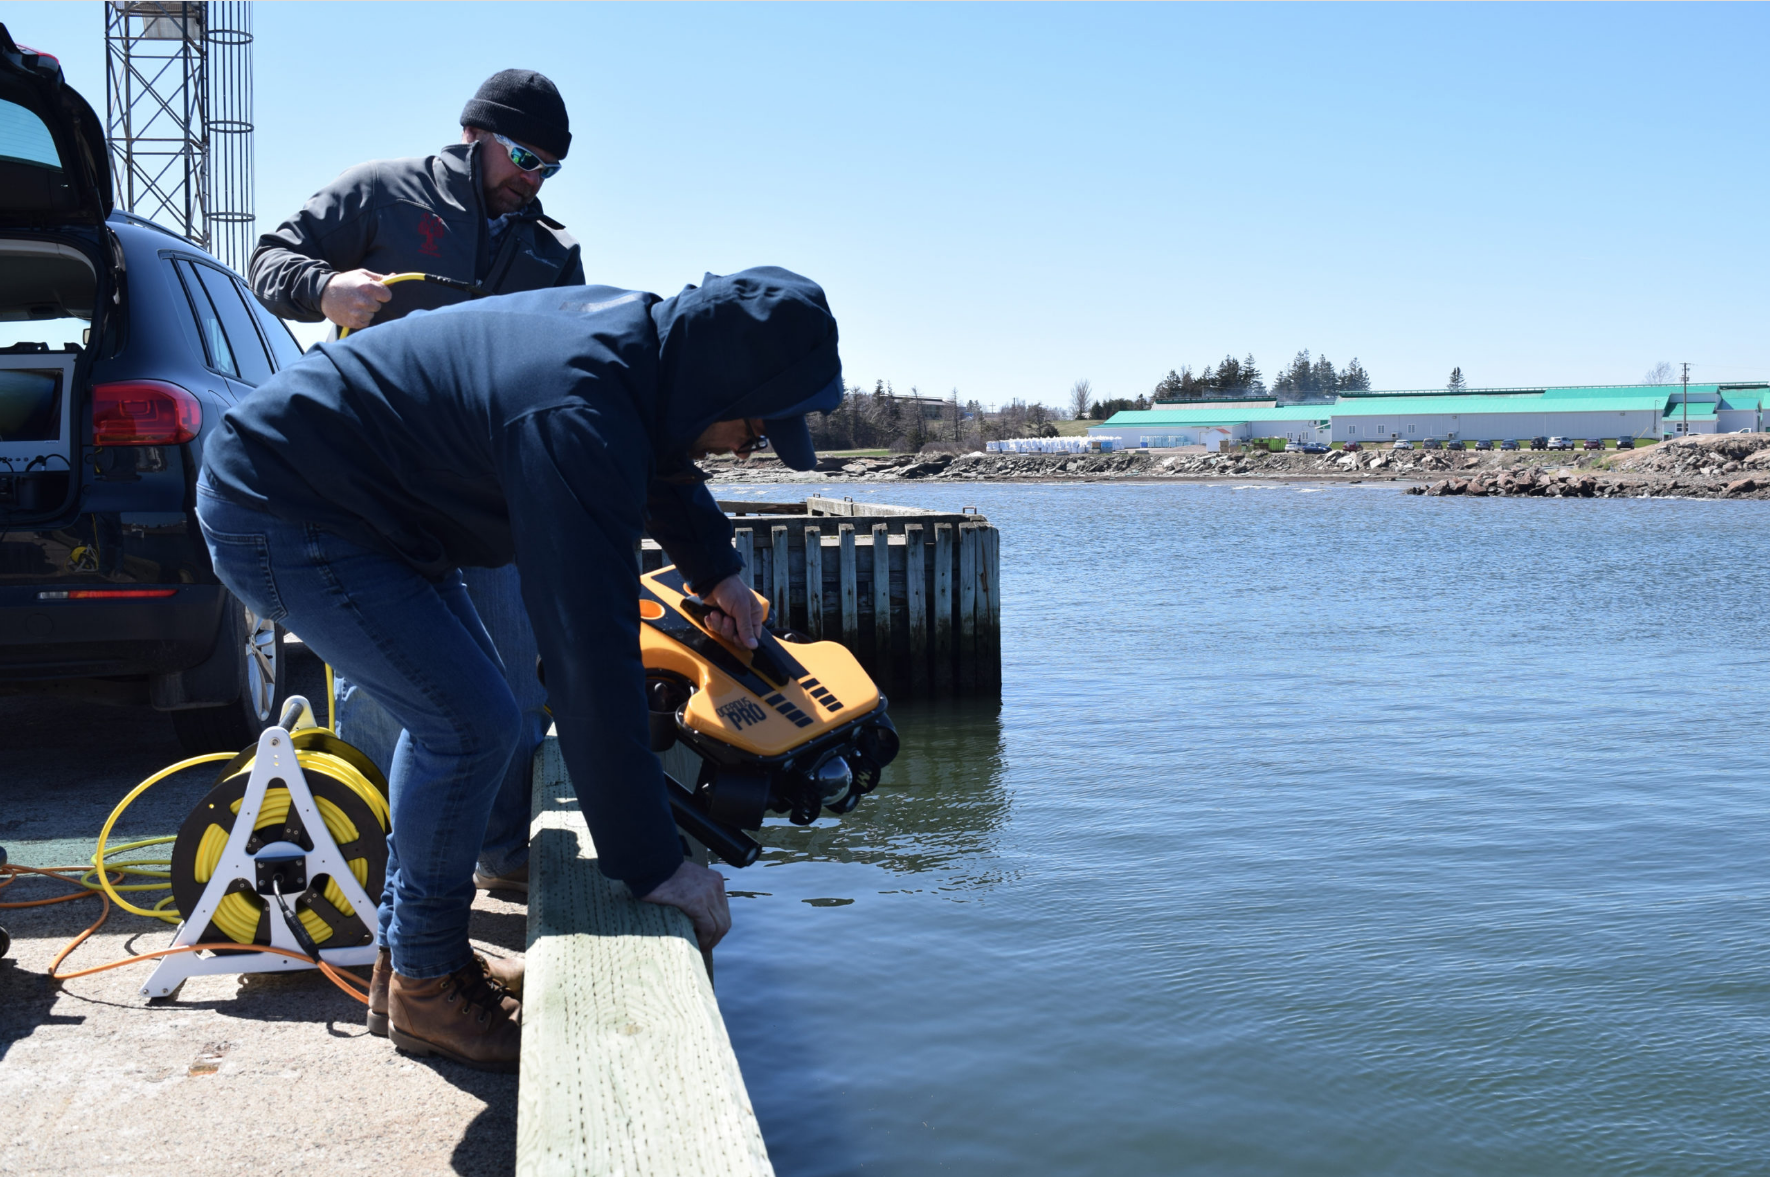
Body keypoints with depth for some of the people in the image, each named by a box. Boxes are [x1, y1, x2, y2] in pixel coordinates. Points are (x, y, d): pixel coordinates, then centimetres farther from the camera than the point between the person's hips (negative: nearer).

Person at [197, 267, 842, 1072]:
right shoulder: (575, 422, -33)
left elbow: (660, 458, 23)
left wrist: (717, 568, 30)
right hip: (275, 518, -10)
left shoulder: (643, 329, -3)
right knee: (471, 725, -14)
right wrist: (653, 863, -28)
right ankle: (425, 987, 5)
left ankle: (414, 947, 27)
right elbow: (591, 654, -34)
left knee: (454, 704, 15)